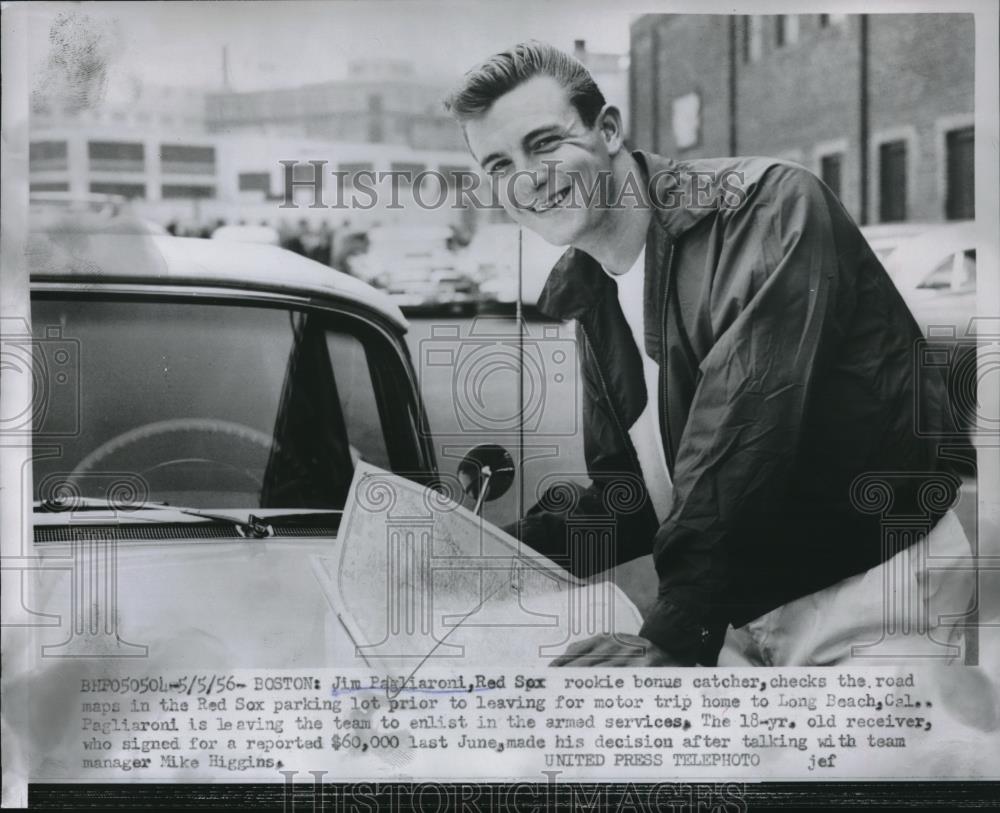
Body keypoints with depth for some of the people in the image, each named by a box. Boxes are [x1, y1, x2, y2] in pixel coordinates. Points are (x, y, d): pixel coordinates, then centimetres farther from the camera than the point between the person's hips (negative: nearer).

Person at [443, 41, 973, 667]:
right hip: (734, 618, 7)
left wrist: (674, 637, -26)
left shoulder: (769, 201, -15)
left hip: (867, 591, -7)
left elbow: (746, 422, -24)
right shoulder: (591, 301, 10)